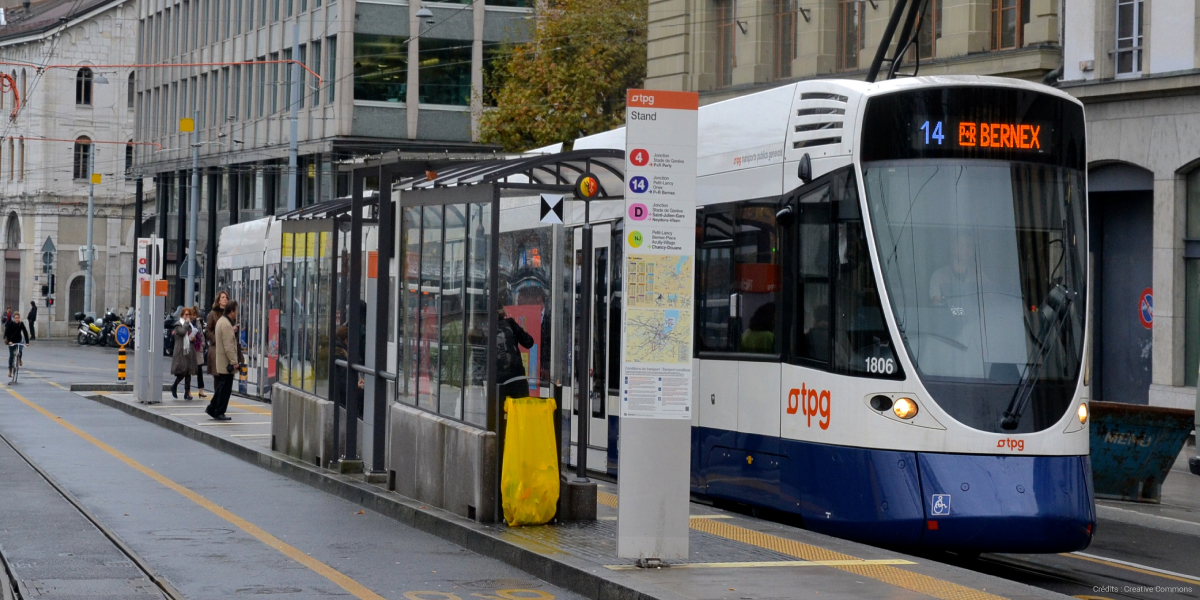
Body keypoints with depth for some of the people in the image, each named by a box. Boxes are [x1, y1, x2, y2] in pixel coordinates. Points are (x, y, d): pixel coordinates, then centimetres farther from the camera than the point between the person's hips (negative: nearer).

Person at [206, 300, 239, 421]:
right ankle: (219, 413, 3)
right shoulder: (226, 325, -20)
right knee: (225, 388, -3)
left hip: (221, 362, 10)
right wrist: (234, 362, -21)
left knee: (221, 387, 18)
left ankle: (212, 408, 24)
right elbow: (228, 346, -23)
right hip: (226, 363, -10)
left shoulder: (221, 321, 14)